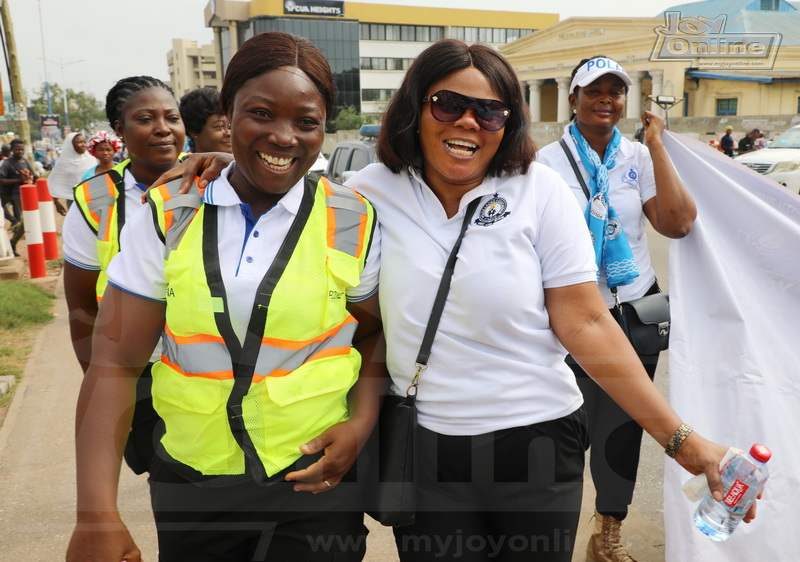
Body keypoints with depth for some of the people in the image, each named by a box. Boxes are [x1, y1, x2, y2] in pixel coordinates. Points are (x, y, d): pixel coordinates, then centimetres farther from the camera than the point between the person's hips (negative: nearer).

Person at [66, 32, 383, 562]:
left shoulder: (353, 223, -7)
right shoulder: (167, 217, -6)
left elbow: (374, 331, 6)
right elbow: (116, 363, -6)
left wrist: (362, 423, -11)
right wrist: (97, 514, -12)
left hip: (315, 478, -1)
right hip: (190, 482, 2)